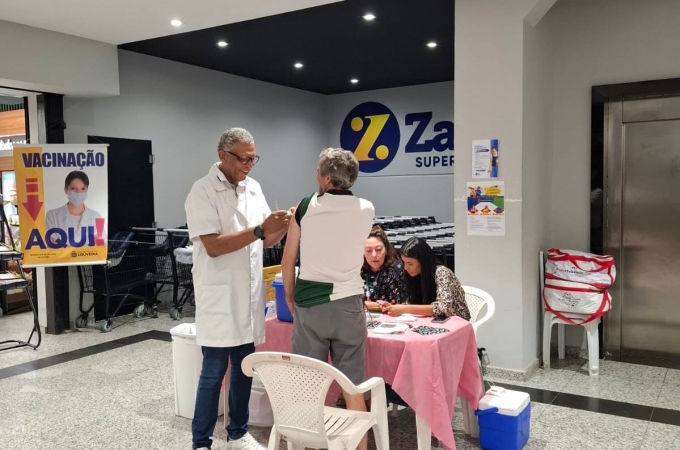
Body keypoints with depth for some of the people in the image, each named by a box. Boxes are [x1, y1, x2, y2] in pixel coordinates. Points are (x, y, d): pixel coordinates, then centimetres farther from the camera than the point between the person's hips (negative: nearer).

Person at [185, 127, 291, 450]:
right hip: (218, 299, -6)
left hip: (249, 296, 6)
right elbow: (213, 245, -19)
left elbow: (266, 240, 12)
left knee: (244, 369, 15)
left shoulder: (253, 188, 9)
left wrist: (285, 224, -9)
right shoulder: (202, 191, -11)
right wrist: (259, 229, -22)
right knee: (214, 373, 2)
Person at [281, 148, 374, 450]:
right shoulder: (366, 210, -1)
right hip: (348, 303, 1)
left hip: (309, 302, 0)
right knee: (353, 384, 7)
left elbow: (288, 260, 0)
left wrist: (289, 296, 15)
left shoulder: (305, 207, -4)